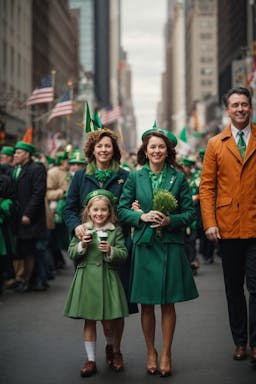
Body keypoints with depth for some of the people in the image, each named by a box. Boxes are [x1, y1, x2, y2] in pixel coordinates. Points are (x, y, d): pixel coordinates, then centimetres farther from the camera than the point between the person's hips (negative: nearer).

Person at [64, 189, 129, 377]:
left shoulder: (116, 231, 1)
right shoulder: (82, 230, 4)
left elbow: (123, 254, -3)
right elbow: (72, 253, 4)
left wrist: (110, 251, -20)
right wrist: (82, 245, -13)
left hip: (107, 278, -1)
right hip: (87, 278, 1)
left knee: (109, 322, 2)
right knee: (89, 321, 7)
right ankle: (91, 360, 15)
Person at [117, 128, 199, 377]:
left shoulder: (178, 178, 3)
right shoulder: (134, 177, 4)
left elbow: (190, 212, 2)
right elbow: (122, 210, 3)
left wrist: (170, 220, -14)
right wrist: (142, 217, -13)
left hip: (170, 246, 0)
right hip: (144, 245, 0)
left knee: (168, 303, 4)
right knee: (146, 304, 6)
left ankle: (166, 354, 16)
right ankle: (150, 352, 21)